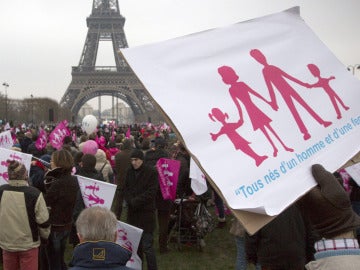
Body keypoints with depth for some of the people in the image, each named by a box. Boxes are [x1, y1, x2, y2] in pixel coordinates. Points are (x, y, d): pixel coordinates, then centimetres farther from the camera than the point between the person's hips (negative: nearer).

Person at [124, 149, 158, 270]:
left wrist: (135, 201, -14)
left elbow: (151, 192, -11)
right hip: (132, 212, 5)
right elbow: (126, 189, 11)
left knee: (147, 246, -7)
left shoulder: (150, 172, -6)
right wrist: (130, 201, -9)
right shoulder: (129, 172, 9)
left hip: (146, 213, -5)